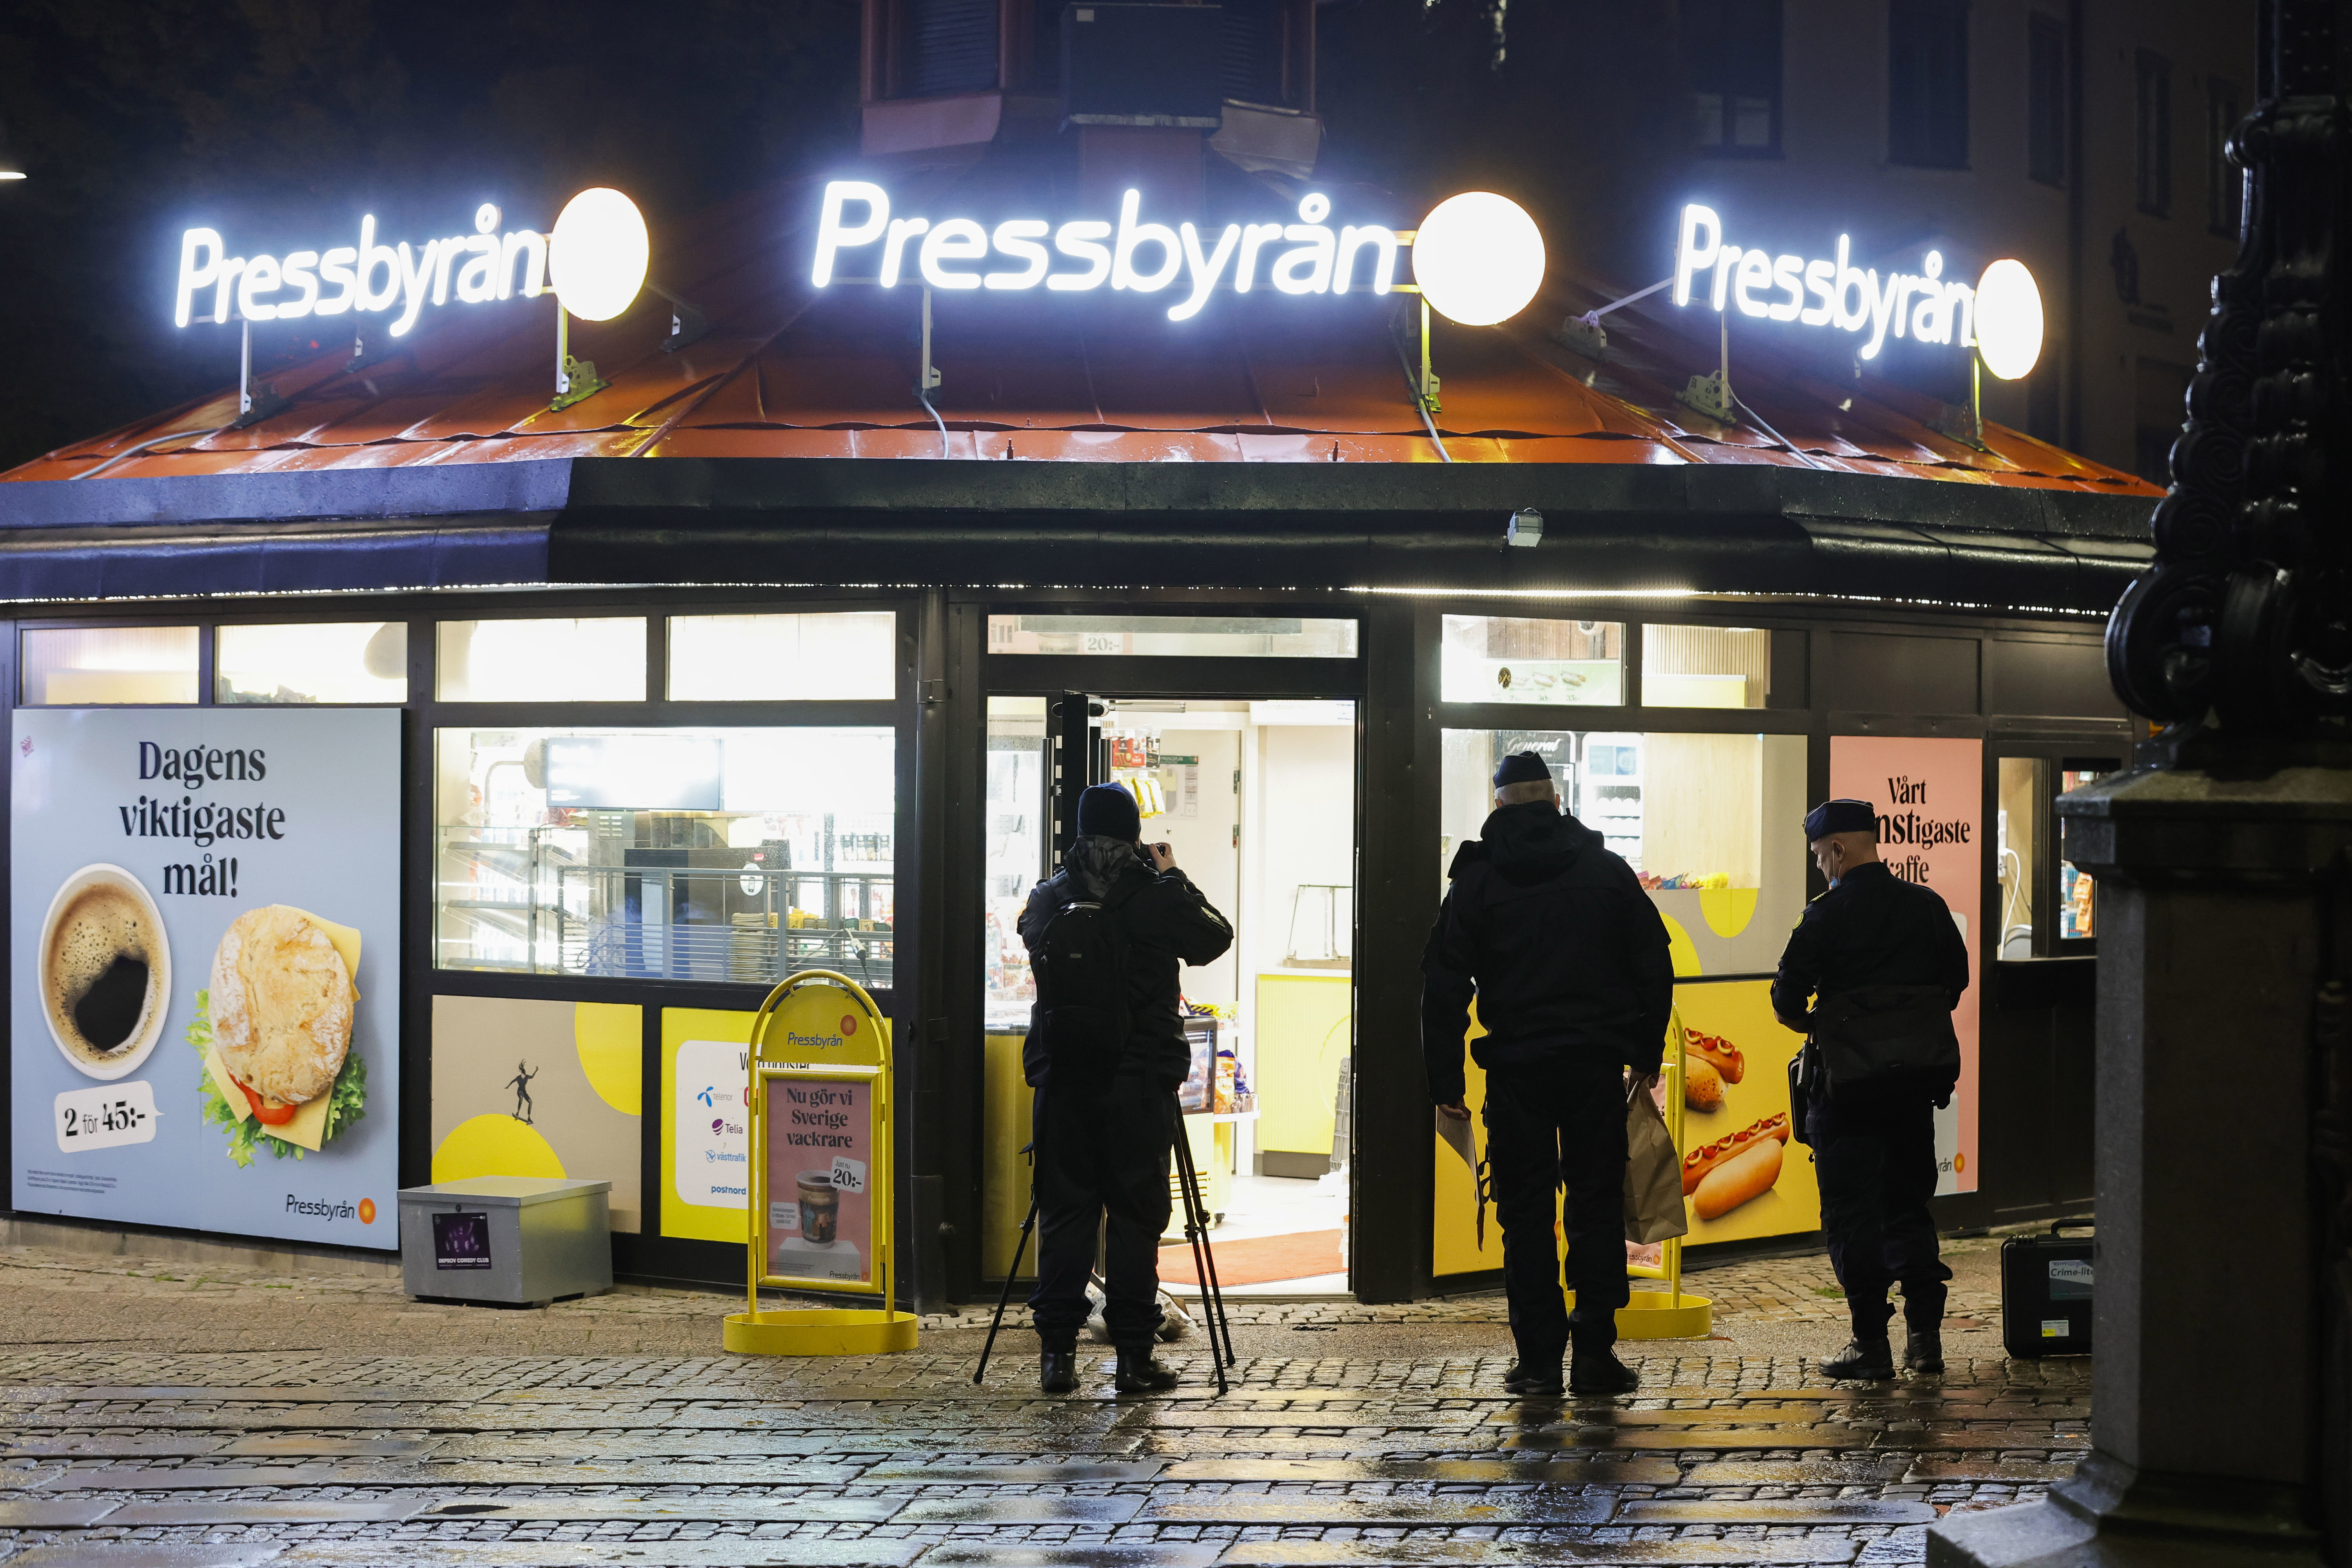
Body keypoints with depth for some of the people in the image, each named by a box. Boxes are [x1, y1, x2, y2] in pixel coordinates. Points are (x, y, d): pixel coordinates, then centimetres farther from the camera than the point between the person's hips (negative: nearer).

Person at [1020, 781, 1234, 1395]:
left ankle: (1057, 1350, 6)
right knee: (1136, 1213, 2)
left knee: (1063, 1211, 7)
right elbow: (1216, 938, 8)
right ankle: (1134, 1356, 2)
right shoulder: (1155, 896, -7)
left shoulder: (1047, 899, 3)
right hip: (1139, 1083, -3)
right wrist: (1173, 878, 17)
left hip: (1062, 1079, 3)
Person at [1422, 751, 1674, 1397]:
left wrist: (1446, 1081, 3)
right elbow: (1654, 967, 7)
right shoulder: (1607, 870, 6)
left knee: (1526, 1214, 3)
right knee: (1598, 1205, 6)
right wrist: (1647, 1056, 14)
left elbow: (1445, 986, 0)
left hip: (1516, 1070, -1)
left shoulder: (1477, 879, 2)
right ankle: (1594, 1352, 3)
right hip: (1598, 1066, 1)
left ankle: (1539, 1358, 2)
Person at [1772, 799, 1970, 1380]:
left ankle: (1871, 1342, -2)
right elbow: (1956, 980, 14)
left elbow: (1787, 1001, -11)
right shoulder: (1928, 906, 6)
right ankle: (1925, 1336, 13)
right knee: (1909, 1205, 15)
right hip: (1918, 1078, 6)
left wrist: (1811, 1023, 10)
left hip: (1849, 1080, -5)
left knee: (1851, 1212, 1)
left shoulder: (1828, 916, -11)